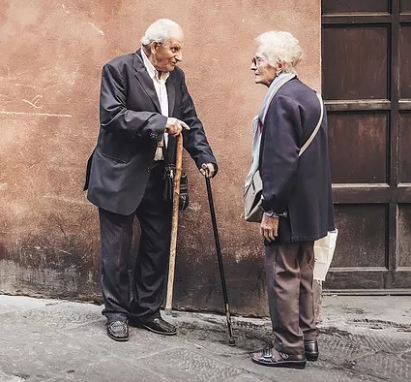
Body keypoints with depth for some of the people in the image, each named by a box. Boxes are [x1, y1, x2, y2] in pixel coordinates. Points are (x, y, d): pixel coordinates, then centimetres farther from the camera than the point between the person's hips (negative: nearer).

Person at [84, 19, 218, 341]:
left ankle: (146, 310, 25)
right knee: (118, 249, 3)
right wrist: (160, 122, -26)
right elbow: (112, 115, -21)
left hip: (159, 176, 6)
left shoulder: (176, 76, 8)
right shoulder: (118, 69, -10)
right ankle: (117, 313, 19)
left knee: (158, 246, 11)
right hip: (121, 175, -6)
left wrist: (205, 158, -4)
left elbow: (190, 121, 9)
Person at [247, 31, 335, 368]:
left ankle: (289, 349, 10)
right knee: (303, 274, 17)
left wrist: (271, 210, -19)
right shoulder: (308, 96, 11)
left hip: (289, 207, -9)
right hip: (310, 205, 9)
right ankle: (307, 339, 26)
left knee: (283, 276, 1)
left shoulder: (281, 100, -17)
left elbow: (282, 161, -23)